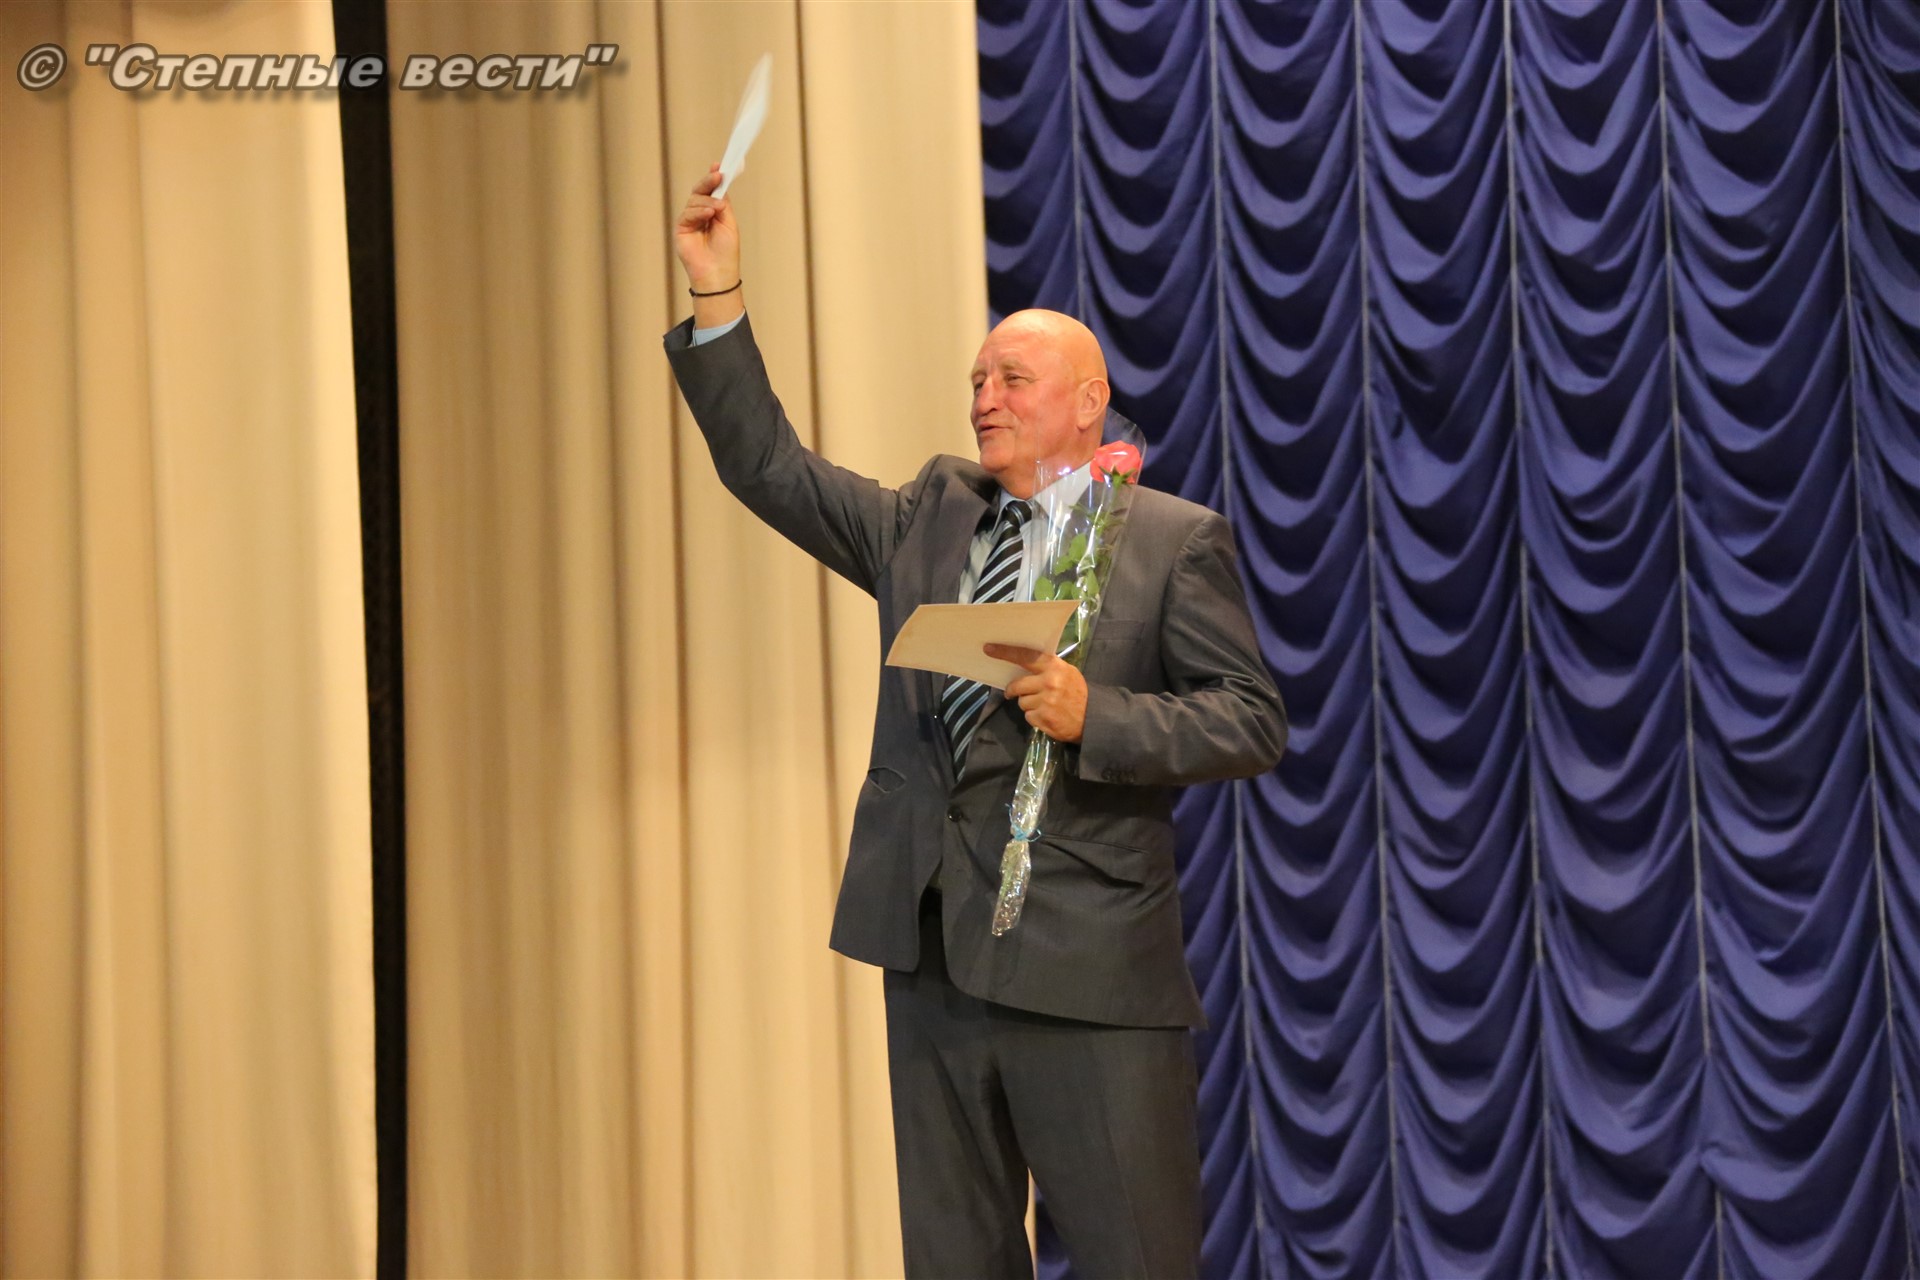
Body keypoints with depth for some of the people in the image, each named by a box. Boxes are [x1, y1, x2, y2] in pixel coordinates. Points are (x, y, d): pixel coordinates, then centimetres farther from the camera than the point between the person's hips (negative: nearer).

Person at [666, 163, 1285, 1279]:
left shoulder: (1177, 541, -1)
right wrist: (719, 295, 7)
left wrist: (1095, 715, -19)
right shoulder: (929, 517, 15)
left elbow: (1253, 721, -6)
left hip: (1090, 969, -5)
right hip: (935, 958, 6)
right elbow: (768, 466, 15)